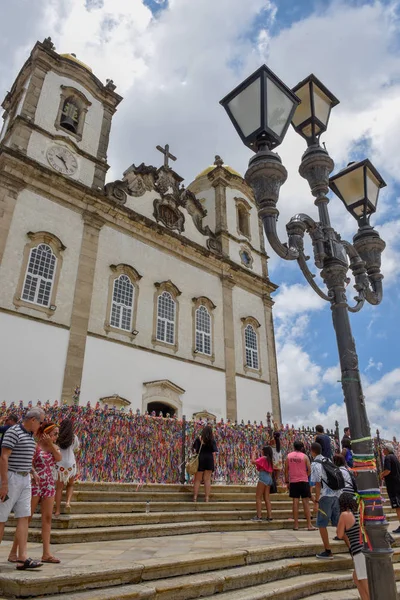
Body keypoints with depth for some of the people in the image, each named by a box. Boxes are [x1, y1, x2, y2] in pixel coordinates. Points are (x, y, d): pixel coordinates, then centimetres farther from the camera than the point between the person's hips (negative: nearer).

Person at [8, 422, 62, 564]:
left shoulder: (54, 446, 9)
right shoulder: (35, 446, -9)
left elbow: (59, 458, -10)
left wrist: (50, 443, -16)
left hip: (49, 486, 6)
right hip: (35, 485, -6)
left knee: (47, 518, 4)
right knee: (26, 518, 1)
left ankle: (46, 554, 8)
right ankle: (13, 551, 15)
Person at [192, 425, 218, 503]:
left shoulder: (198, 439, -1)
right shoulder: (212, 441, 2)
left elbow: (195, 450, -4)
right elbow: (214, 453, 0)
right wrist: (214, 463, 6)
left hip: (200, 459, -1)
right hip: (209, 460, 1)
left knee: (197, 480, 8)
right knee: (207, 480, 7)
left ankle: (195, 497, 7)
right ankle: (207, 498, 7)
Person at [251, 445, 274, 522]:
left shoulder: (263, 458, -8)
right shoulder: (270, 459, 16)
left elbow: (253, 461, -15)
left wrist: (253, 454, -1)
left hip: (263, 478, -8)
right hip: (269, 478, 8)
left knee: (258, 497, -6)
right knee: (267, 498, 10)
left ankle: (259, 516, -10)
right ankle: (269, 516, 8)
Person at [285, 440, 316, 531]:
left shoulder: (288, 456, 2)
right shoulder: (304, 456, -4)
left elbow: (286, 470, 4)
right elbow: (309, 470, -5)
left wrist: (287, 481, 12)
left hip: (293, 482, 2)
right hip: (303, 481, -2)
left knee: (295, 502, 6)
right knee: (306, 502, 4)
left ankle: (296, 524, 10)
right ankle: (309, 525, 6)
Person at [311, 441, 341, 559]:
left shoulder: (315, 464, -10)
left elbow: (318, 484, -14)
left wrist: (316, 502, -11)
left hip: (326, 496, -7)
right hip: (337, 494, 7)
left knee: (321, 524, 6)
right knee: (338, 522, 15)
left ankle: (328, 551, 9)